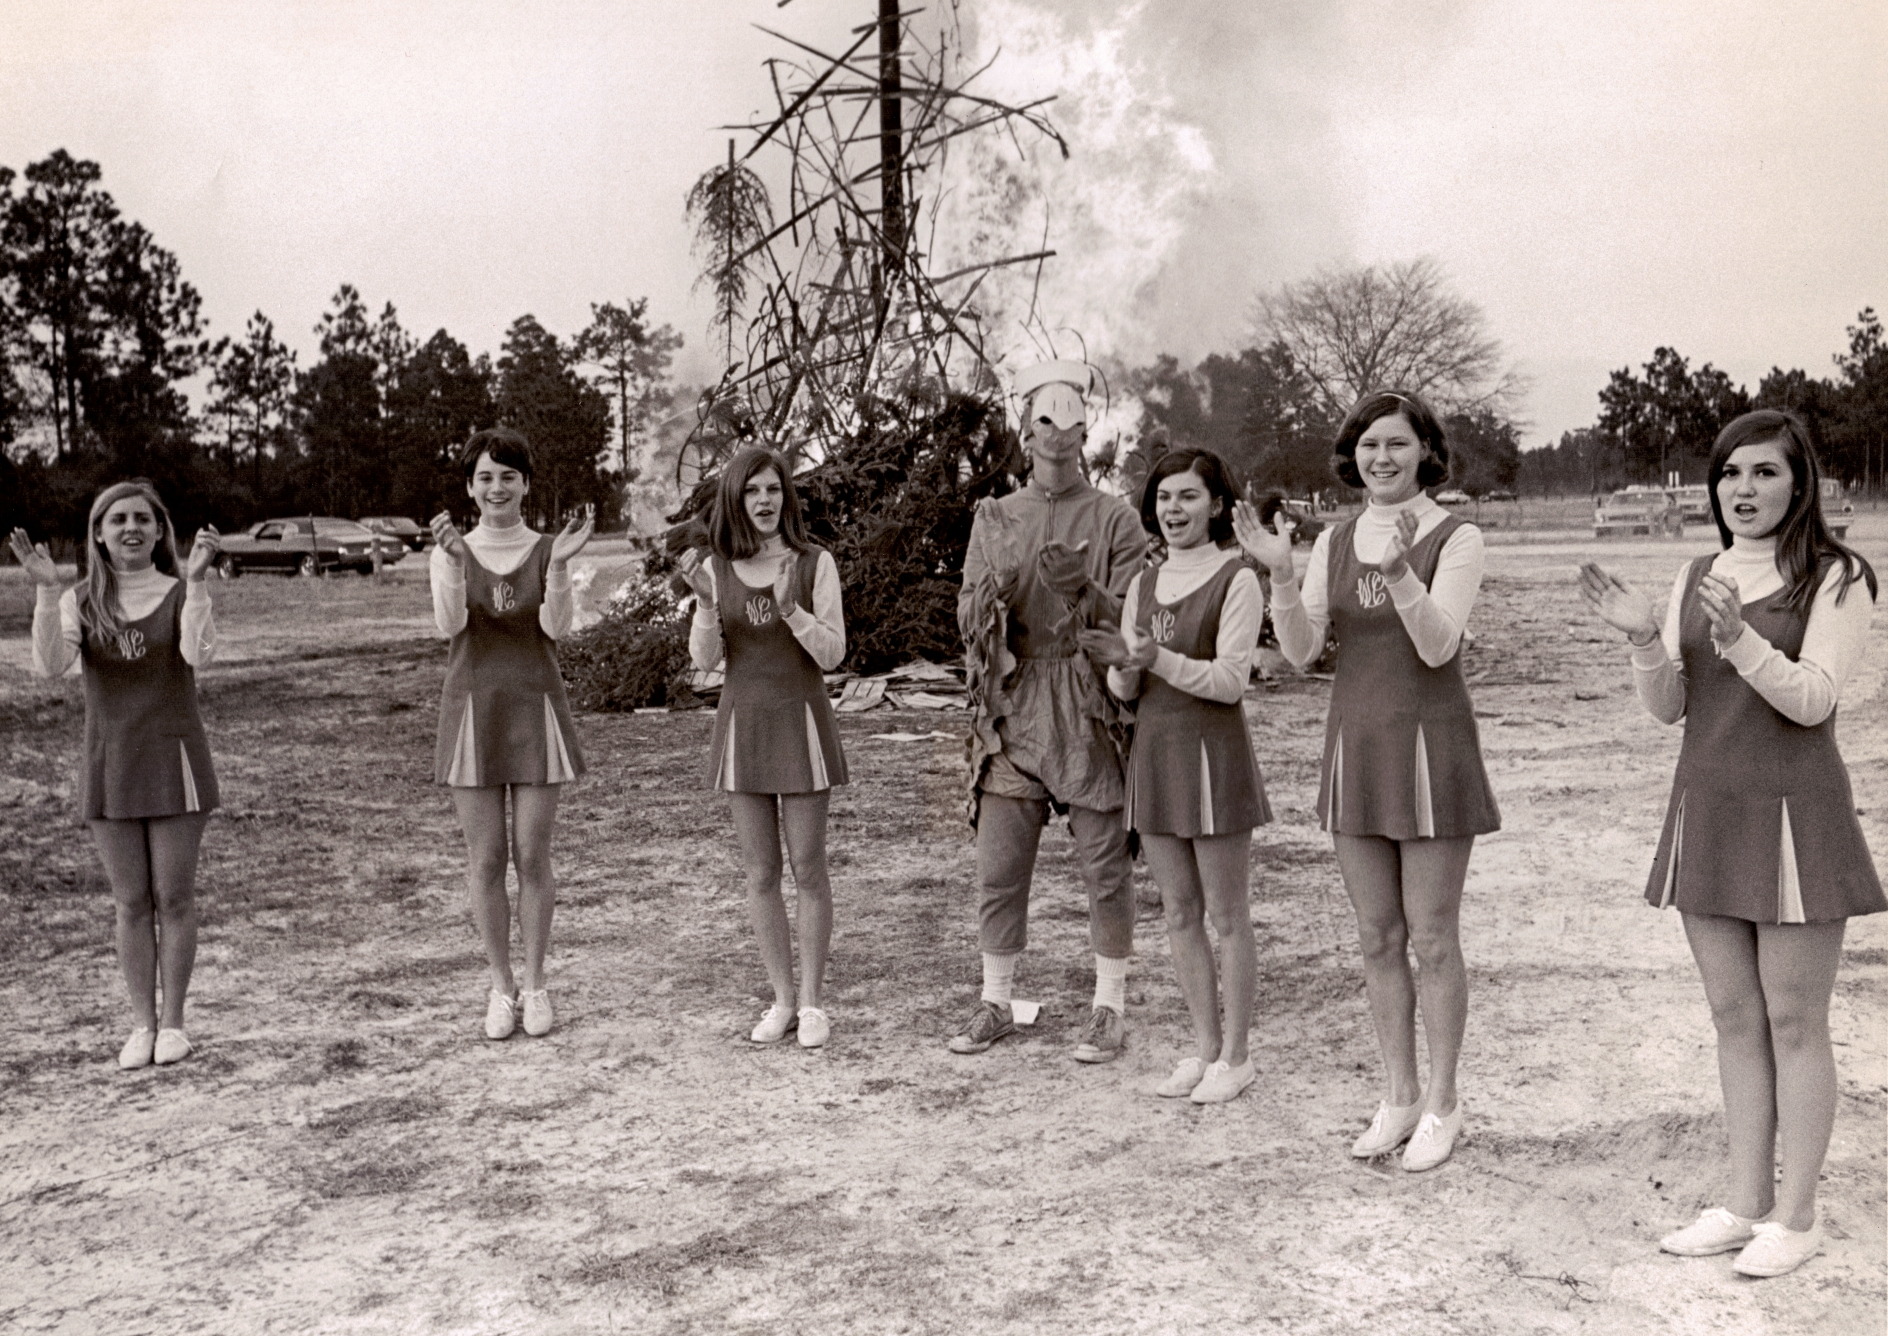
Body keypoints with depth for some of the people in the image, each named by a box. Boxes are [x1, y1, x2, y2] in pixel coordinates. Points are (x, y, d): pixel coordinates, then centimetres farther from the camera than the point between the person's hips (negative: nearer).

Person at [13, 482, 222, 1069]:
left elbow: (198, 652, -23)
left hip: (173, 761, -2)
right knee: (131, 903, 8)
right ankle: (142, 1024, 17)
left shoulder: (179, 593, -4)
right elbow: (49, 664, -15)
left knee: (173, 898, 3)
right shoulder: (81, 601, 2)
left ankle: (172, 1022, 14)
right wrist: (45, 587, -24)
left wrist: (196, 577, -31)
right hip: (109, 767, 2)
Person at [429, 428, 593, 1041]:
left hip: (536, 710, 0)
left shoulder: (546, 550, 2)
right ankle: (501, 987, 16)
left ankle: (535, 984, 15)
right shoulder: (452, 552, 4)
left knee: (532, 856, 1)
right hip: (472, 710, 1)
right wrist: (455, 561, -28)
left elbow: (556, 627, -12)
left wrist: (560, 562, -27)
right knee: (485, 859, 3)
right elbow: (449, 624, -13)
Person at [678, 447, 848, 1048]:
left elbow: (832, 655, -9)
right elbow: (705, 658, -3)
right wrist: (704, 602, -20)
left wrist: (791, 608, -25)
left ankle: (812, 1001, 12)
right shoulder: (717, 569, 2)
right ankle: (782, 999, 18)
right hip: (742, 723, 3)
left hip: (801, 722, -3)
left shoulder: (815, 563, -6)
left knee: (807, 869, 1)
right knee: (760, 872, 7)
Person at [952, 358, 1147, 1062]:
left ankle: (1110, 1005, 15)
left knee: (1105, 864, 2)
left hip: (1091, 708, -2)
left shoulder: (1116, 519, 2)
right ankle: (996, 1001, 19)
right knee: (999, 864, 6)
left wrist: (1081, 590, -21)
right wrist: (996, 590, -16)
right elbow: (968, 619, 6)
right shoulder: (994, 518, 11)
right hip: (1011, 707, 3)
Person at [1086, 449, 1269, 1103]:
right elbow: (1126, 690, 11)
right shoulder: (1144, 584, 12)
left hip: (1213, 754, -6)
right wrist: (1122, 664, -12)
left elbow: (1230, 681, -14)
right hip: (1153, 752, 6)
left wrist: (1156, 658, -26)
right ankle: (1205, 1047, 22)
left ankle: (1235, 1055, 13)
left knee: (1227, 915, 2)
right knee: (1180, 916, 11)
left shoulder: (1237, 580, -6)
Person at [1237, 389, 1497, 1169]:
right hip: (1355, 746, 5)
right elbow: (1300, 652, -3)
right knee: (1378, 938, 11)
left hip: (1430, 747, -5)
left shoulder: (1457, 540, -7)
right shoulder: (1333, 544, 6)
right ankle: (1399, 1097, 25)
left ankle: (1442, 1104, 17)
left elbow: (1438, 646, -20)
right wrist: (1279, 574, -19)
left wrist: (1398, 568, -35)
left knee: (1432, 938, 2)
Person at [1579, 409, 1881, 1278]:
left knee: (1794, 1024, 2)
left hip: (1792, 816, -5)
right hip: (1706, 812, 5)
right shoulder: (1696, 579, 9)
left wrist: (1739, 637, -32)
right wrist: (1643, 639, -14)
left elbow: (1811, 701, -16)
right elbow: (1667, 709, 4)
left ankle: (1795, 1217, 14)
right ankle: (1746, 1203, 22)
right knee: (1735, 1020, 12)